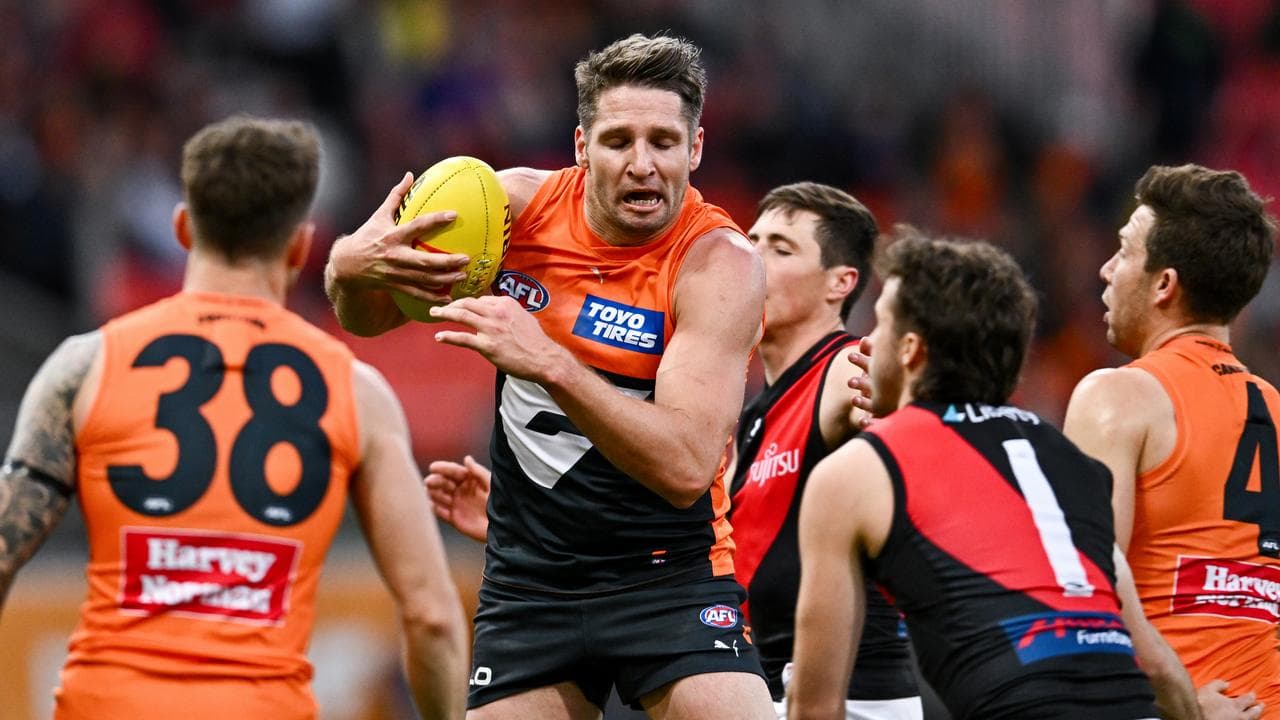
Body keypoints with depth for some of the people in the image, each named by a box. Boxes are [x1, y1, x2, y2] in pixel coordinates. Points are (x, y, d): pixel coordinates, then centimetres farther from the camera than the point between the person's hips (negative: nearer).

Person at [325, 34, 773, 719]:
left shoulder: (720, 265, -16)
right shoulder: (518, 203, -4)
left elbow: (686, 467, -28)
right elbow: (367, 318, 10)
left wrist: (550, 364, -37)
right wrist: (349, 266, -15)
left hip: (668, 578, -4)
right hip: (528, 580, 4)